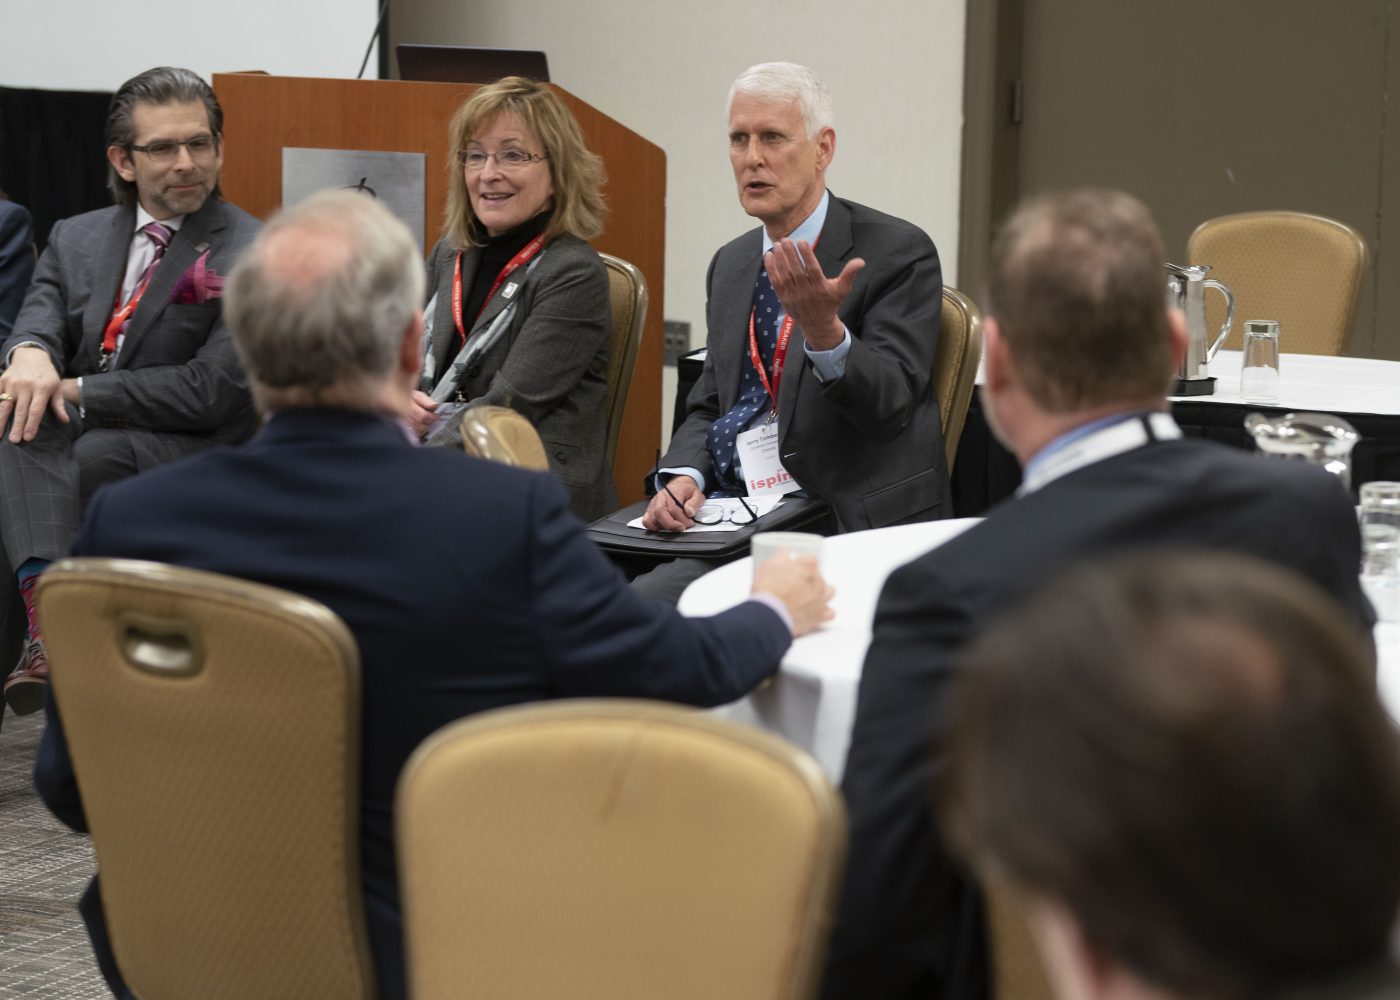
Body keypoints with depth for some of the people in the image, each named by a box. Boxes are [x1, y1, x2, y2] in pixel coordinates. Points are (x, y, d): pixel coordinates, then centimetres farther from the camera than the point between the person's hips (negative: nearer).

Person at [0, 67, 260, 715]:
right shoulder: (77, 238, 17)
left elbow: (212, 390, -11)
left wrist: (77, 392, -12)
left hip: (194, 456, -4)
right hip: (67, 448, 4)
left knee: (96, 450, -35)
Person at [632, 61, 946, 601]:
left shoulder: (898, 252, -5)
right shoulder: (730, 264, 16)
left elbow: (890, 405, -14)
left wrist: (824, 329, -33)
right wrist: (683, 476, -3)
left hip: (847, 525, -6)